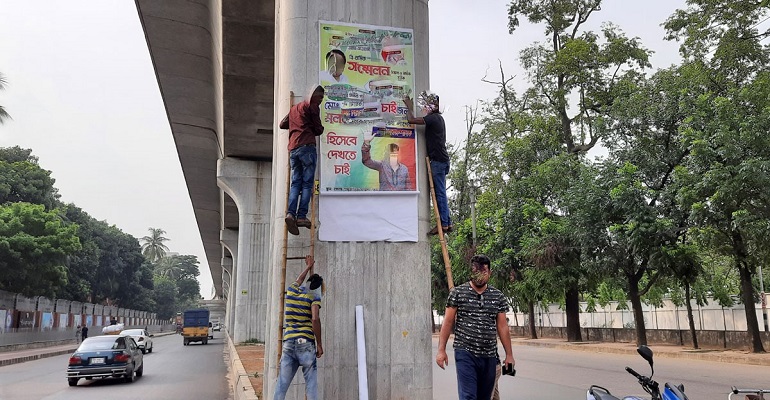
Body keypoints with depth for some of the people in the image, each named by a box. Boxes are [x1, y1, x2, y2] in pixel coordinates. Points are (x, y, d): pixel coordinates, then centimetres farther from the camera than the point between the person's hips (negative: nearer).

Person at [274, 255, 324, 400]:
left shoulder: (292, 290, 14)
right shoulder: (314, 296, -1)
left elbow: (298, 280, 38)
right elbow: (315, 319, -14)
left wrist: (308, 267, 53)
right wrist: (319, 344, -8)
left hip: (288, 343, 5)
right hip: (306, 343, -5)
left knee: (282, 384, 6)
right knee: (311, 383, 0)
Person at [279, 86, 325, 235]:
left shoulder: (294, 108, 27)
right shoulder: (312, 106, 5)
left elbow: (282, 125, 29)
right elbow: (318, 129, 1)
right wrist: (320, 129, 23)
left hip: (293, 149, 7)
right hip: (307, 147, -7)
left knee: (296, 183, 2)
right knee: (307, 183, -7)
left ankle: (291, 213, -15)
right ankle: (302, 216, -14)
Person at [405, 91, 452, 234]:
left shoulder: (433, 118, -12)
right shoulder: (438, 118, 17)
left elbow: (411, 120, -17)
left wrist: (409, 106, -2)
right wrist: (410, 106, 26)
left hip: (438, 160, -10)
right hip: (442, 160, 10)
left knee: (440, 193, -7)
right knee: (440, 193, 12)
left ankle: (443, 224, -4)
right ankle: (447, 223, 15)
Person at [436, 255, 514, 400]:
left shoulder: (498, 296, 8)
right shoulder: (457, 293, 0)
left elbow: (502, 327, 10)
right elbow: (448, 322, 1)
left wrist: (509, 355, 7)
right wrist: (441, 350, -4)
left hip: (489, 355, 4)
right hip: (465, 353, -3)